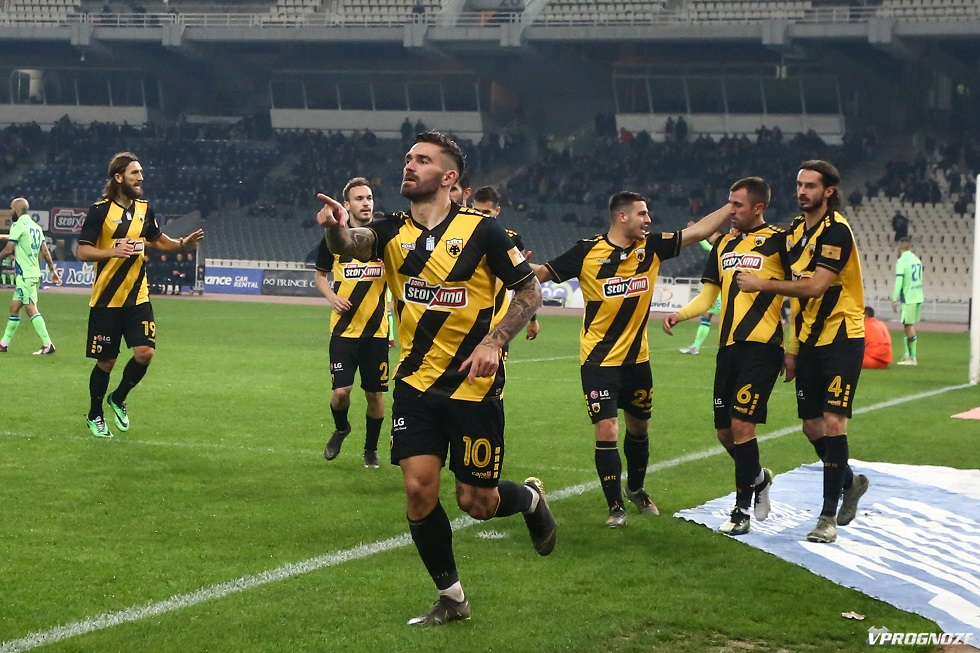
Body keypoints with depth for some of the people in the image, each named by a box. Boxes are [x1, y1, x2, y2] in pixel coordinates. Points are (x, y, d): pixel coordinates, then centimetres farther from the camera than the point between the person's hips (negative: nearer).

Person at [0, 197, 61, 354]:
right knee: (14, 308, 14)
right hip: (35, 273, 9)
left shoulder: (18, 225, -11)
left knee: (31, 309, -11)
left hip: (25, 275, -9)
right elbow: (45, 252, 16)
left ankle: (47, 344, -17)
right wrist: (53, 270, 20)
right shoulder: (36, 227, 14)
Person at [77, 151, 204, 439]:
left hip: (137, 297, 4)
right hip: (106, 299, -4)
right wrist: (114, 251, -27)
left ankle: (118, 399, 17)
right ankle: (95, 415, 26)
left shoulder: (144, 209, 6)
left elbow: (157, 240, 23)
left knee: (145, 352, -10)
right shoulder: (100, 210, -11)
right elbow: (82, 251, -12)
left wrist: (182, 244, 5)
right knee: (106, 362, 3)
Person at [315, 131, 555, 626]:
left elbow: (529, 291, -3)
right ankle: (451, 597, 14)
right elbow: (352, 244, -22)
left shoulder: (480, 230, -9)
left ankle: (530, 499, 38)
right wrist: (336, 229, -46)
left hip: (474, 386, -3)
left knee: (476, 502, 2)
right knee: (418, 489, -6)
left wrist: (493, 341, -16)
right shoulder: (393, 232, 0)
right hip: (416, 385, 3)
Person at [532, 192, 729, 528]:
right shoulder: (588, 252, -12)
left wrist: (732, 207, -3)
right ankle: (615, 507, 2)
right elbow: (542, 273, -7)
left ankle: (636, 489, 42)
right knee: (606, 430, -12)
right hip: (599, 360, -5)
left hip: (637, 358, 5)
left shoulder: (651, 247, -1)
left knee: (638, 427, 18)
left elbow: (699, 230, 2)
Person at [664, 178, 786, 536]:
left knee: (741, 424, -12)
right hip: (728, 346, 7)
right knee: (725, 430, 9)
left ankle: (742, 510, -1)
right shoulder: (723, 244, 16)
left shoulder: (779, 241, -3)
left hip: (761, 346, -7)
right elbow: (708, 295, 19)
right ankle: (758, 478, 37)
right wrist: (679, 315, 0)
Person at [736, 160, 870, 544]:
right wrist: (793, 346, 16)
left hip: (841, 339, -8)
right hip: (810, 341, 8)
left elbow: (816, 285, -24)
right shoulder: (796, 230, 11)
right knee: (812, 426, 9)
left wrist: (763, 284, -17)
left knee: (832, 422, -12)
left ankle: (829, 517, -8)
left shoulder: (836, 231, -15)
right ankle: (850, 483, 35)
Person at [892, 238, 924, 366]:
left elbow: (899, 282, -17)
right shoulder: (917, 260, 12)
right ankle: (907, 355, 15)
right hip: (919, 297, 8)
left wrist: (895, 300, -13)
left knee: (909, 327, -3)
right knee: (908, 326, 14)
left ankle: (913, 358, -2)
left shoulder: (901, 261, -11)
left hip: (908, 298, -8)